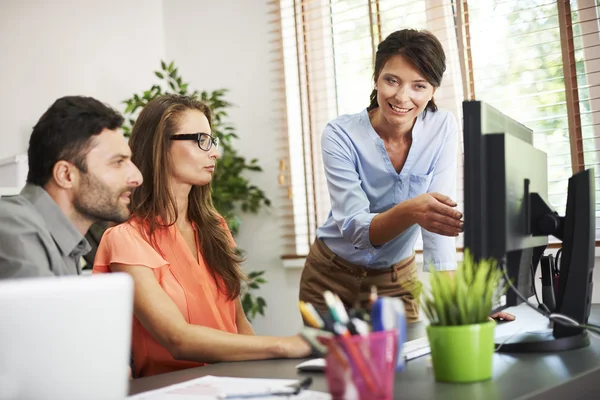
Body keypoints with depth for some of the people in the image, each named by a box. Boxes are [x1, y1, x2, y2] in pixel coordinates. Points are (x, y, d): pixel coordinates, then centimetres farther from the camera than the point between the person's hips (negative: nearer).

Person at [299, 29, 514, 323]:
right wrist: (410, 212, -47)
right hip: (333, 276, -1)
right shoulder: (340, 135, -20)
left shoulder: (442, 128, -13)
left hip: (398, 278, 2)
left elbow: (440, 217, -17)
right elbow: (353, 228, -28)